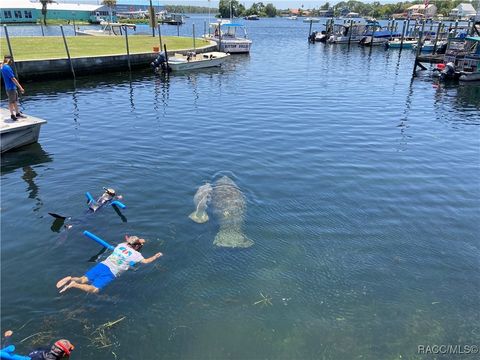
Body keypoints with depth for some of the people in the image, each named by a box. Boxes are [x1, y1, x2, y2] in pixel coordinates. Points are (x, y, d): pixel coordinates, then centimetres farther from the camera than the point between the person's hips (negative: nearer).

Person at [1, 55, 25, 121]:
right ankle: (12, 115, 12)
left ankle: (17, 113, 26)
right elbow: (13, 79, -22)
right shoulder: (7, 67, -19)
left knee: (15, 100, 17)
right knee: (11, 101, 2)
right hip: (11, 87, -9)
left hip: (12, 87, 9)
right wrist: (20, 87, -21)